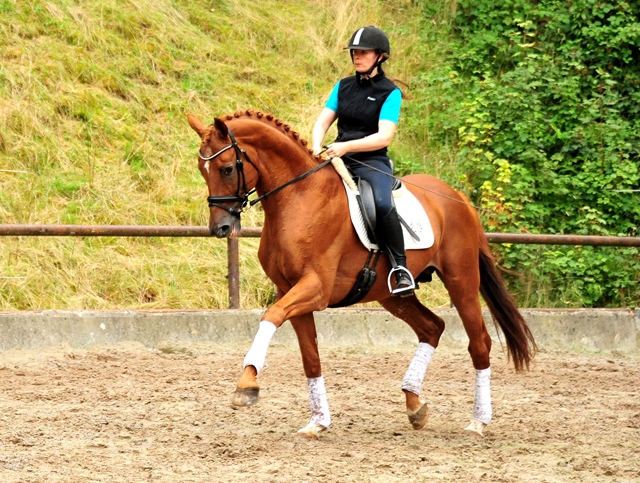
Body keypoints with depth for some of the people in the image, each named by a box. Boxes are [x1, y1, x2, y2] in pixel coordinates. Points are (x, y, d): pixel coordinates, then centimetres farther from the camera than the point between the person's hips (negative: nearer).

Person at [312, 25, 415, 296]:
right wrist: (317, 148, -11)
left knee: (383, 204, -35)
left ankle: (400, 268, -24)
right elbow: (322, 123, 11)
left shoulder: (390, 93, -2)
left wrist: (346, 146, -25)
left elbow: (384, 136, -14)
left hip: (373, 162, -5)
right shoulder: (343, 87, 14)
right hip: (338, 160, 6)